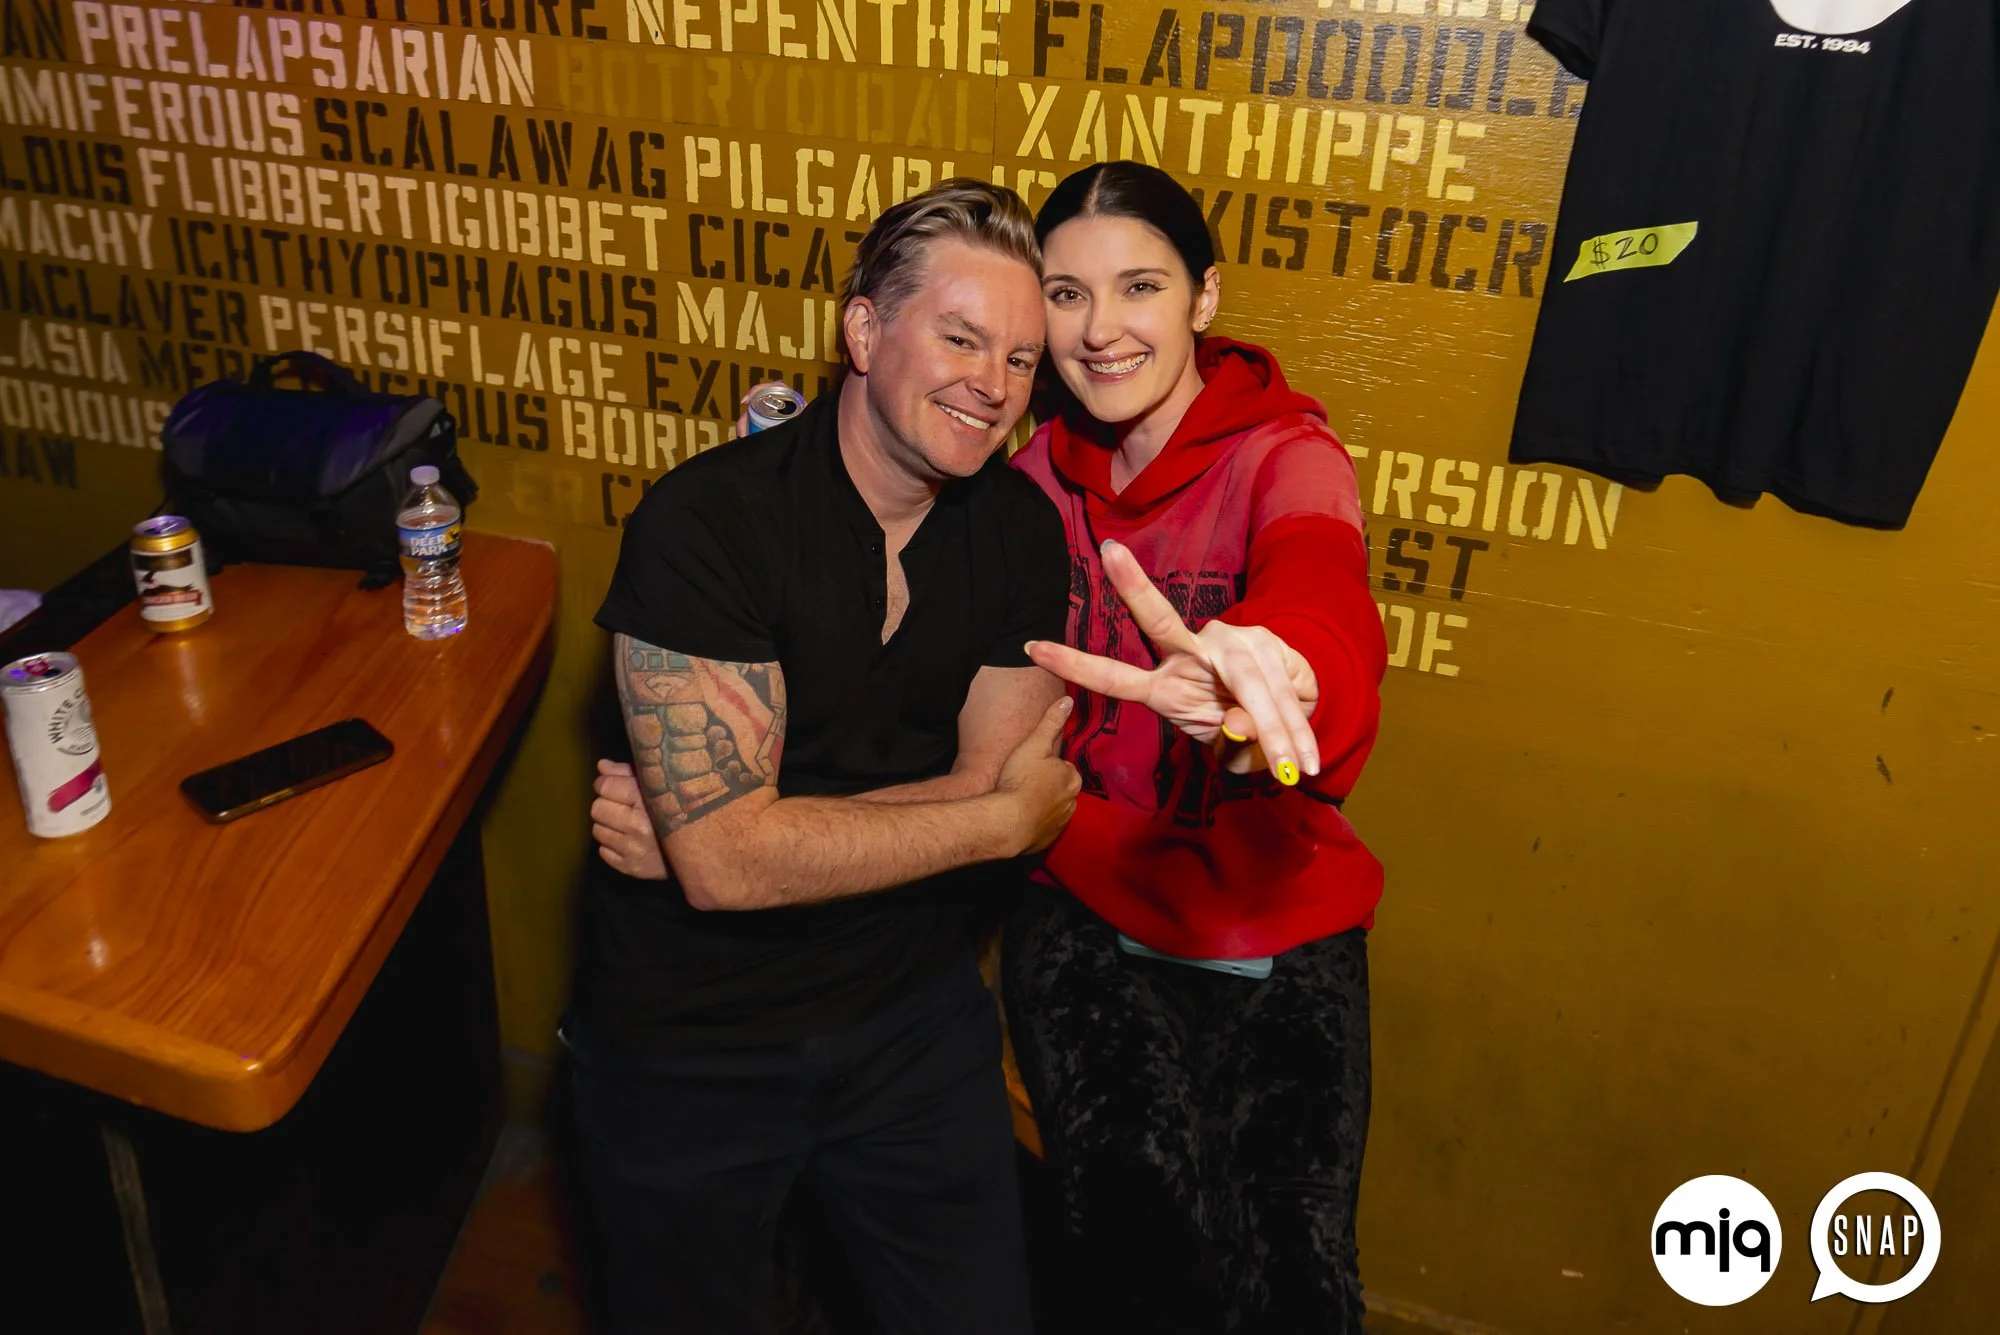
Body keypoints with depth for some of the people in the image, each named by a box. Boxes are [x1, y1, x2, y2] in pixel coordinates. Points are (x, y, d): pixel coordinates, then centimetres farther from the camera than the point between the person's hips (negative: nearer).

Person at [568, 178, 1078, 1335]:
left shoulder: (1020, 529, -6)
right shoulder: (705, 524, -22)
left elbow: (993, 790, -11)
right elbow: (726, 861, -28)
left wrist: (730, 827, -23)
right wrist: (1007, 817, -20)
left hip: (915, 1018, 4)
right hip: (692, 1045, -3)